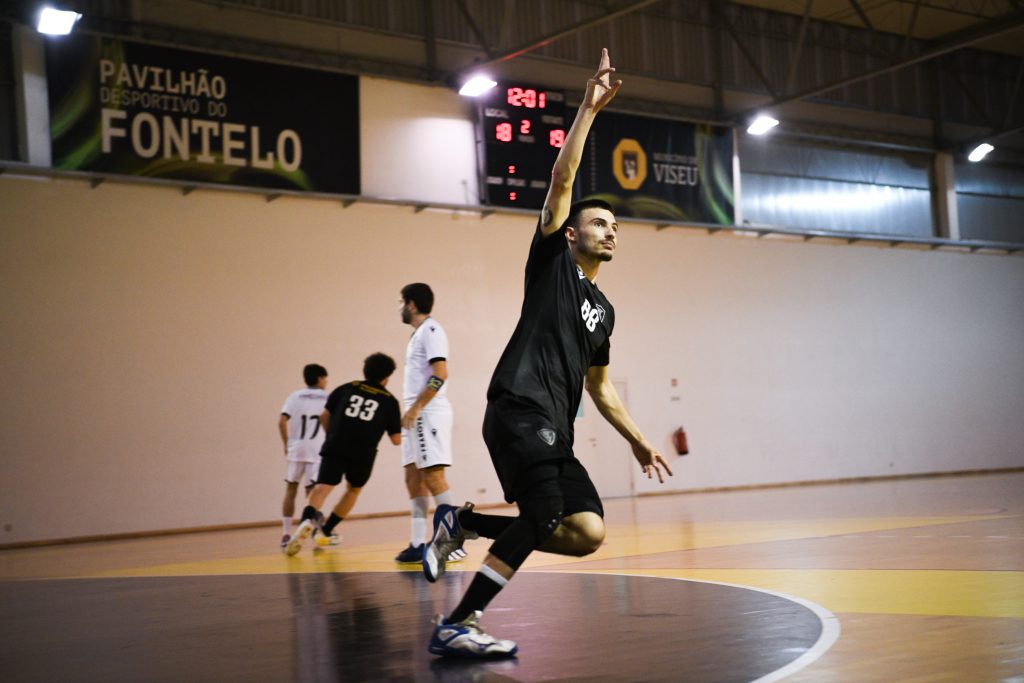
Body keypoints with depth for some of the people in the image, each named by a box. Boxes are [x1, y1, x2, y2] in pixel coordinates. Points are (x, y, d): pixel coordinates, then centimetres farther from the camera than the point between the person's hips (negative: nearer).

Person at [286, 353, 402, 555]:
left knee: (322, 488, -11)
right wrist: (403, 425, 29)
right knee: (353, 489, 25)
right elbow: (396, 439, 8)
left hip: (334, 448, 0)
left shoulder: (347, 388, 14)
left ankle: (309, 519, -41)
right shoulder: (390, 401, 11)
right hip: (363, 453, 0)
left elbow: (324, 415, 10)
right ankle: (325, 532, 25)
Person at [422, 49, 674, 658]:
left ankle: (464, 523, 9)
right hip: (519, 409, -8)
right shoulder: (552, 262, 8)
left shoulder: (602, 309, 26)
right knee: (544, 520, -23)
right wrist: (589, 110, -3)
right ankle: (457, 626, -17)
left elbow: (599, 386, 31)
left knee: (588, 533, -4)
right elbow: (562, 181, -3)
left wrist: (638, 440, 27)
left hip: (556, 430, 8)